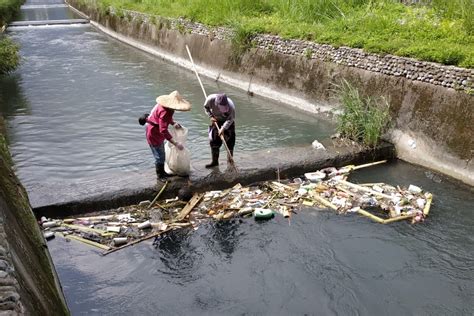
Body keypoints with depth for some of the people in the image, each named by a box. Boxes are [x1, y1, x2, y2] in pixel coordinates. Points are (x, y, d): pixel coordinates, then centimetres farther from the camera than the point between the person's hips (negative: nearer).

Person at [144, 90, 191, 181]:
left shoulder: (168, 108, -8)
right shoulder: (164, 111, -35)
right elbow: (163, 130, -39)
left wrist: (173, 123, -7)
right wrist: (175, 143, -40)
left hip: (158, 133, 10)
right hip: (154, 135, -10)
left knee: (161, 155, 23)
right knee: (160, 157, 2)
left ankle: (162, 172, 39)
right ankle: (160, 176, 18)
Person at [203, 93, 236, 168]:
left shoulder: (230, 106, -36)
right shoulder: (210, 99, -30)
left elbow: (230, 119, -23)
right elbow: (206, 107, -6)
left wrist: (223, 129, -30)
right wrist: (211, 116, -15)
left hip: (227, 123, -2)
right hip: (216, 120, 3)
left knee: (229, 142, -5)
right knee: (213, 141, 4)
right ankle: (215, 161, 17)